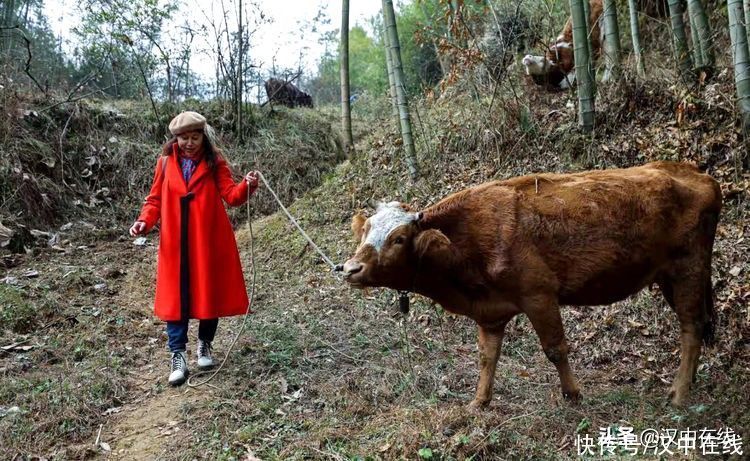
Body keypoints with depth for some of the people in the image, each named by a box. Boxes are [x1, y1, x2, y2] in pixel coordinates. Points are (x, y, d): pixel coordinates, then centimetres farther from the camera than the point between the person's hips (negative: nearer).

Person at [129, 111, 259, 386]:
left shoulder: (214, 161, -1)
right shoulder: (165, 162, 4)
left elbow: (231, 195, -11)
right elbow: (155, 199, 7)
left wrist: (247, 186, -32)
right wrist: (144, 221, -11)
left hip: (209, 241, -1)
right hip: (175, 242, 1)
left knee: (210, 293, 8)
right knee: (175, 297, 0)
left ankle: (205, 345, 27)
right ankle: (178, 357, 6)